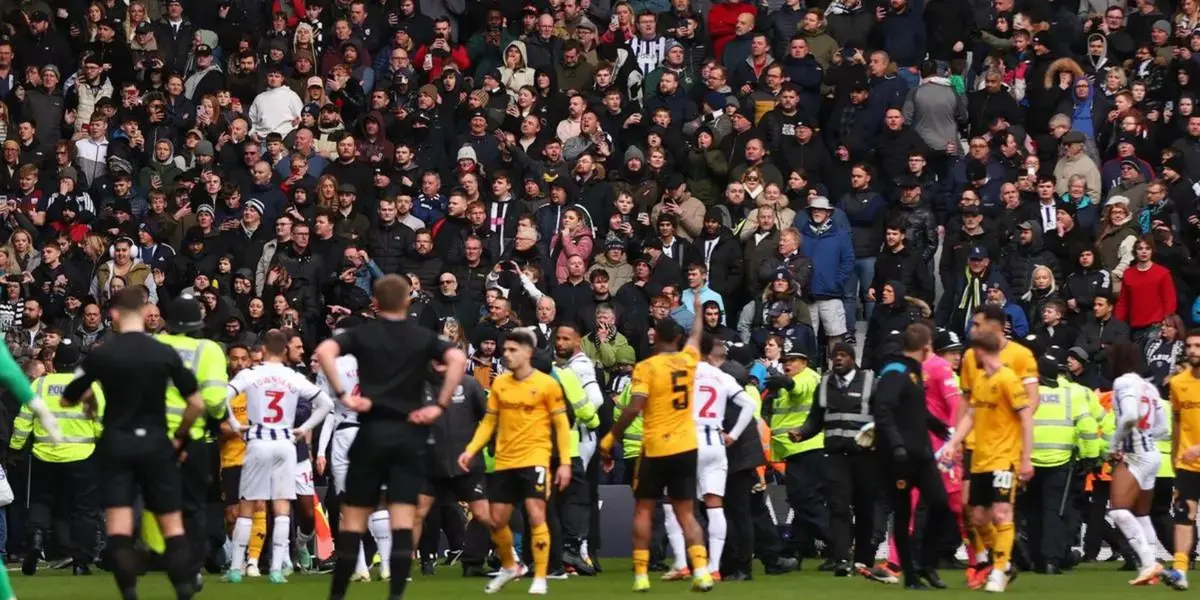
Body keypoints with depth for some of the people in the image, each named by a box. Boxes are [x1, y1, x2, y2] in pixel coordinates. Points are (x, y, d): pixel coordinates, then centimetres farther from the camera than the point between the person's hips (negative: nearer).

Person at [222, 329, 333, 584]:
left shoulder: (250, 375, -3)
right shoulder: (295, 379, 4)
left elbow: (221, 397, -15)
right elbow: (326, 403, 6)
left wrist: (233, 424, -3)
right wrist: (304, 428, 10)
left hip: (258, 442, -1)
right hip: (285, 443, 1)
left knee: (246, 507, 7)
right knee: (282, 508, 3)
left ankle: (236, 568, 7)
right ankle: (277, 569, -4)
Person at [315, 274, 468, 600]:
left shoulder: (362, 334, 5)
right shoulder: (423, 337, 7)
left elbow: (324, 351, -14)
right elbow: (458, 359, -9)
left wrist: (343, 395, -11)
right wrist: (439, 406, -6)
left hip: (372, 432, 0)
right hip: (409, 433, 1)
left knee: (353, 520, 6)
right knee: (402, 522, -2)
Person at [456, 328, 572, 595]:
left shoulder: (547, 384, -6)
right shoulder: (499, 383, 7)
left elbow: (562, 425, -3)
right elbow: (488, 422, 13)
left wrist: (565, 462, -8)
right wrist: (471, 450, 0)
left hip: (534, 460, -5)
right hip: (504, 461, 5)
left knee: (536, 515, -14)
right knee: (497, 520, 7)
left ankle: (540, 578, -5)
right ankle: (509, 567, 32)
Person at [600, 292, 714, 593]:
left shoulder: (646, 367, -9)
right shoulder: (688, 360, 4)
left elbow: (633, 409, -17)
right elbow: (696, 335, 27)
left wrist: (610, 438, -8)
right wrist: (697, 310, 46)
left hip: (655, 448, -4)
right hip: (686, 447, 4)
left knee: (643, 510, 8)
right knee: (685, 512, 7)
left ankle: (641, 574, 3)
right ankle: (701, 570, -9)